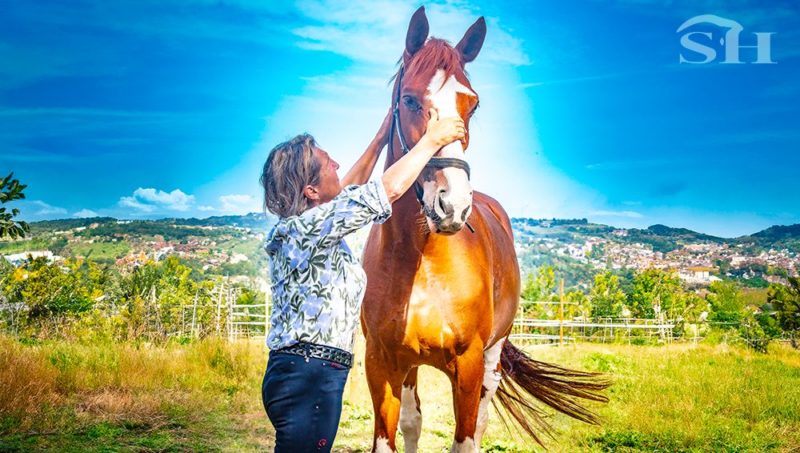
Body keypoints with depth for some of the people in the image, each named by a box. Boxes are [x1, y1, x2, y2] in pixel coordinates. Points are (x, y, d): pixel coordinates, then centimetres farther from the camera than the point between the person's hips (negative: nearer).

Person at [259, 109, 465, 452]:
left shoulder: (295, 227, 11)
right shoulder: (309, 228, -17)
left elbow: (349, 191, 27)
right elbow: (390, 189, -17)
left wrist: (381, 138, 29)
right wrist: (432, 140, -4)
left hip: (296, 372, 10)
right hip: (309, 375, -10)